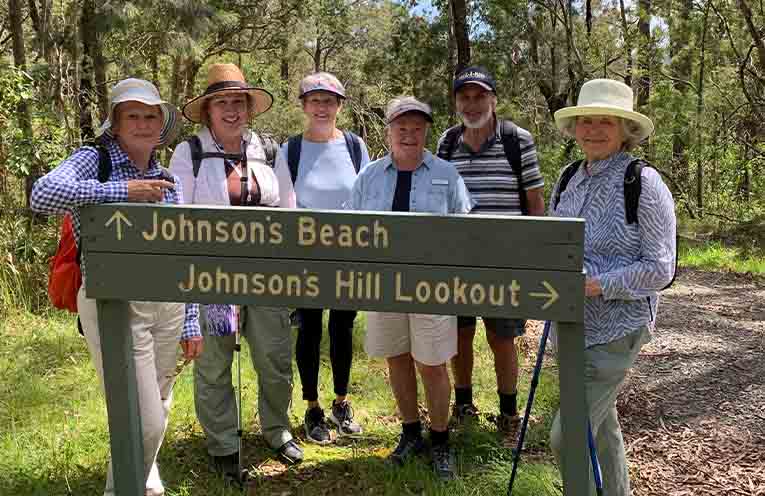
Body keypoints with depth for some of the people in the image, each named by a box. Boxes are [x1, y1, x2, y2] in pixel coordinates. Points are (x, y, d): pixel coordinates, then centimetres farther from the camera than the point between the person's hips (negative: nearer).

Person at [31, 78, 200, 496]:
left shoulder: (169, 181, 13)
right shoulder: (94, 160, -3)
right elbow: (42, 195, -23)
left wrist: (191, 323, 14)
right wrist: (121, 190, -21)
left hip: (168, 306, 5)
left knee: (157, 413, 18)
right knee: (144, 423, -6)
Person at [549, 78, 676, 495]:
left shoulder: (643, 183, -13)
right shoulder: (568, 180, 8)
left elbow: (660, 268, -15)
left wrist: (596, 284, -23)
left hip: (614, 330, -7)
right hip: (570, 322, 7)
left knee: (567, 437, -8)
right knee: (601, 427, 21)